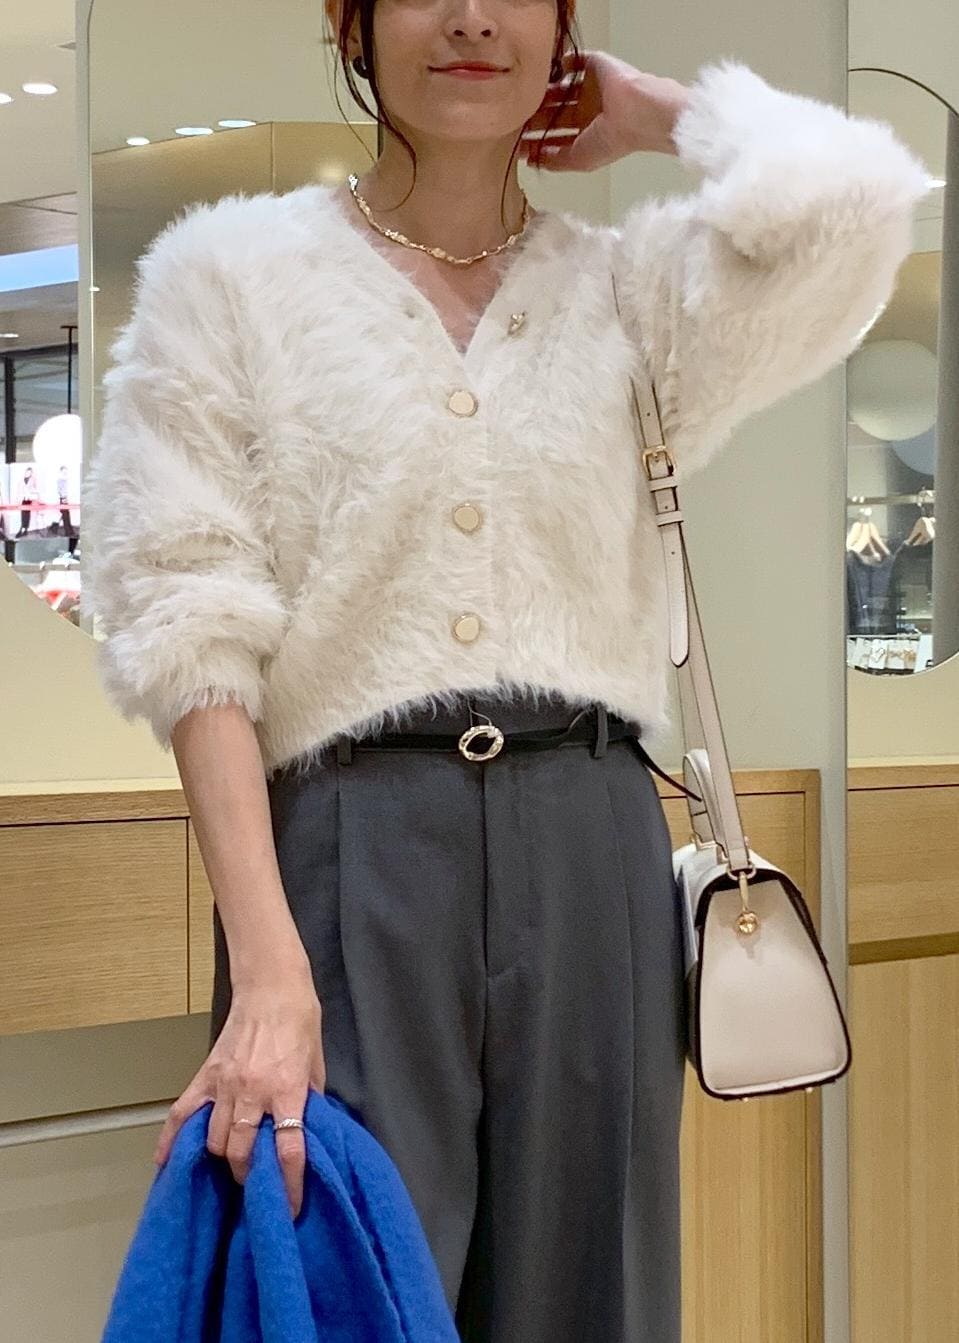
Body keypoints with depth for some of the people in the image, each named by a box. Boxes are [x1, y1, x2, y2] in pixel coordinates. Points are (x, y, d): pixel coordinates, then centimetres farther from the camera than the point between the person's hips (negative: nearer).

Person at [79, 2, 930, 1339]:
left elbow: (849, 199, -9)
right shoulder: (227, 271, 6)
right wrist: (267, 969, -14)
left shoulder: (631, 281, 12)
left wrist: (655, 110, 9)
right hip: (346, 866, -2)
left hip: (591, 863, 2)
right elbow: (198, 641, -3)